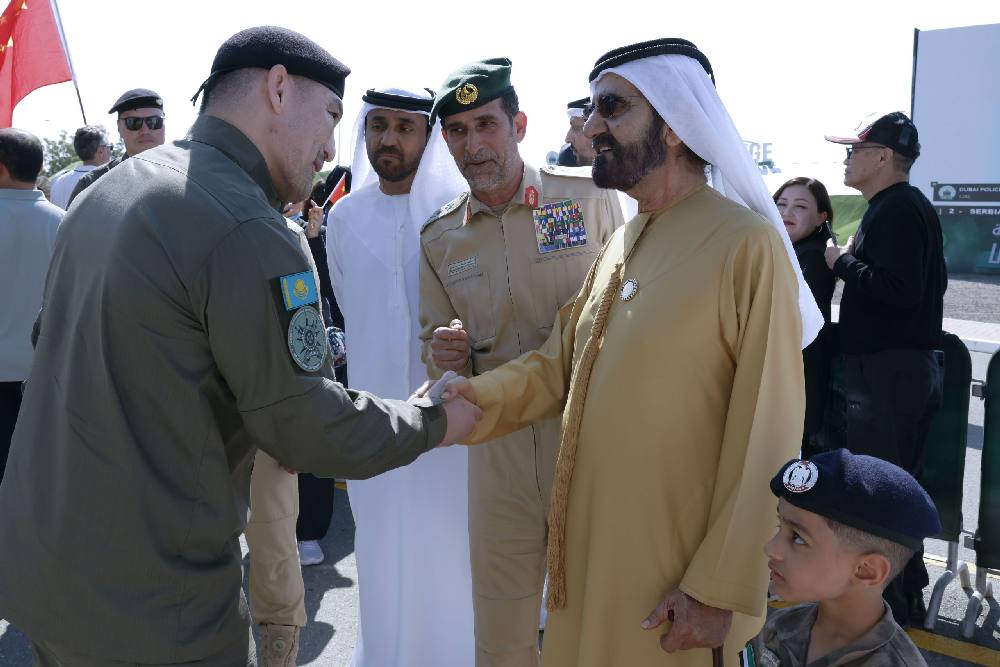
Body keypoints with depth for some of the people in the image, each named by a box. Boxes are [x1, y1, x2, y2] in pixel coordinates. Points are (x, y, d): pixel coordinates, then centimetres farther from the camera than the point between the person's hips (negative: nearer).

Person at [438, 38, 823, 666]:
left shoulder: (747, 245, -16)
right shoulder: (621, 243, 8)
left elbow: (766, 439, -17)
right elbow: (558, 364, 8)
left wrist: (722, 589, -15)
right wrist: (474, 398, -9)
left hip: (674, 573, -7)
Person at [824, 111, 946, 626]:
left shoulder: (893, 210, -15)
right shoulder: (915, 206, 18)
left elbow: (900, 290, -26)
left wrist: (843, 262, -13)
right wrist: (857, 260, 15)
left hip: (886, 370, -11)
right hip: (916, 363, 11)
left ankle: (884, 608, 4)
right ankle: (909, 598, 31)